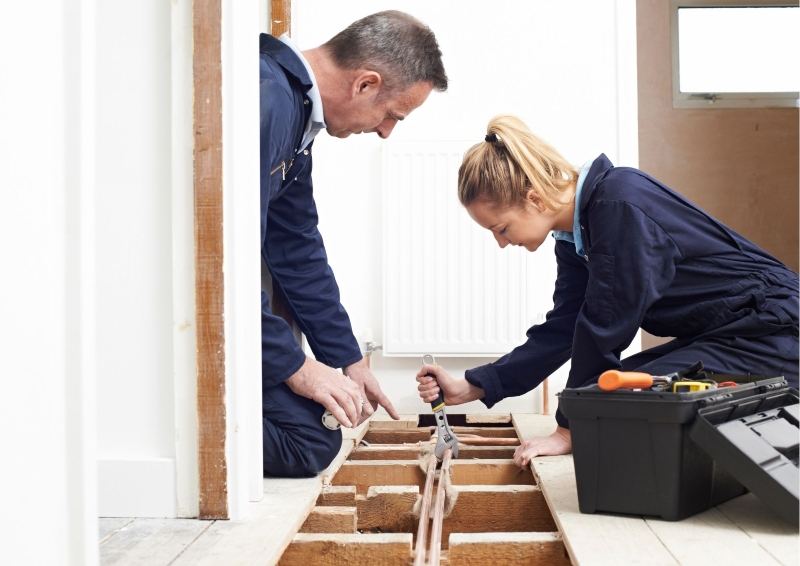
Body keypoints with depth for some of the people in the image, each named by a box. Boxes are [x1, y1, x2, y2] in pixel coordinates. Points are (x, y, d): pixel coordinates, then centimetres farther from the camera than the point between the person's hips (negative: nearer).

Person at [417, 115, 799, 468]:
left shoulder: (620, 205, -25)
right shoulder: (574, 235, 5)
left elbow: (604, 326, -23)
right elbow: (561, 331, 7)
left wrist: (569, 430, -15)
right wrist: (470, 388, 3)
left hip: (769, 332, -9)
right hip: (718, 337, 9)